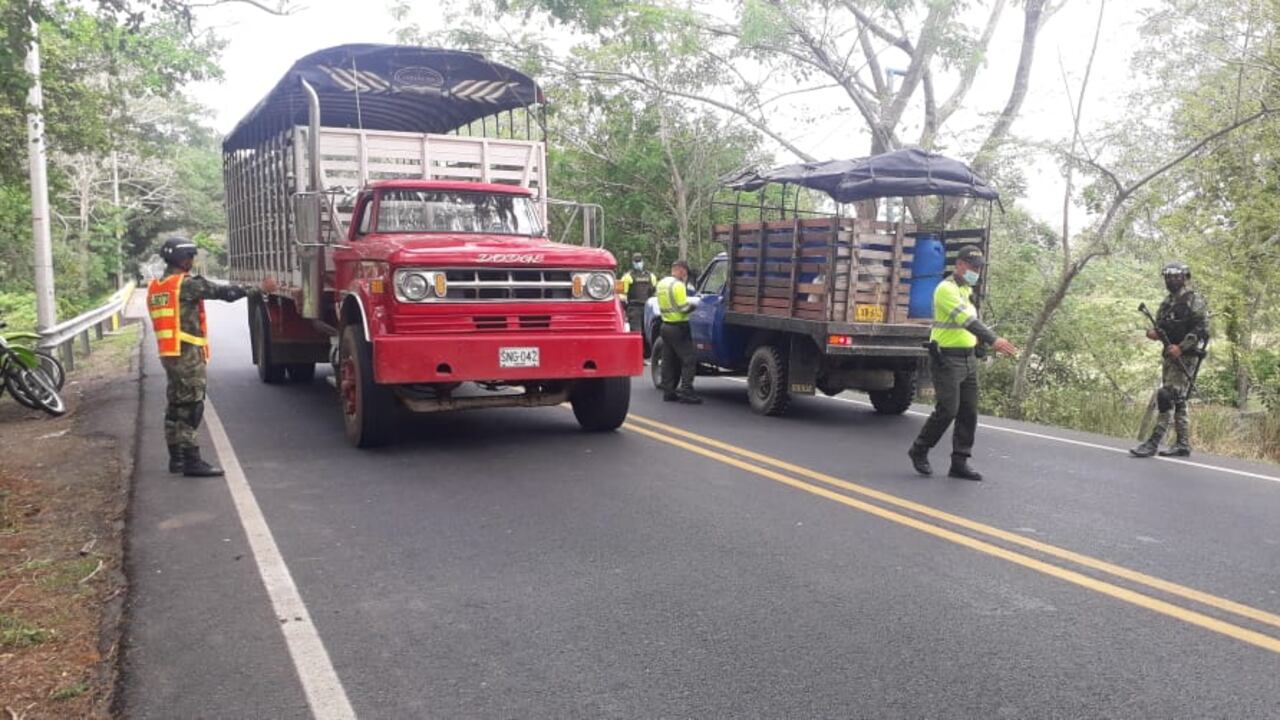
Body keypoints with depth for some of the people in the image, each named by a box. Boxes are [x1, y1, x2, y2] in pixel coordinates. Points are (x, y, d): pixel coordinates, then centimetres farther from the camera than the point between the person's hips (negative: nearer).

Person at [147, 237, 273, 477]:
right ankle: (192, 461, -8)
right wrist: (260, 288, -5)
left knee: (176, 406, 14)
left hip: (168, 354, 9)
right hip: (188, 353, -9)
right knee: (191, 407, -7)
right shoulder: (187, 284, -13)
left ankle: (176, 458, 21)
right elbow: (225, 292, -13)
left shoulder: (155, 287, 13)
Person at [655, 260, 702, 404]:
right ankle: (686, 392, -11)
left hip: (666, 325, 9)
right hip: (679, 327, -9)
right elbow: (684, 308, -20)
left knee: (668, 360, 11)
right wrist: (695, 303, -3)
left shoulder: (662, 284, 12)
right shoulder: (677, 285, -17)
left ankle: (668, 391, 14)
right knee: (689, 359, -6)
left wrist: (689, 301, 14)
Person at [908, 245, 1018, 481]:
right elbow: (967, 320, -28)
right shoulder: (946, 289, -15)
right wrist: (993, 340, -37)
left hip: (968, 358, 9)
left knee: (969, 412, 5)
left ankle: (959, 462, 12)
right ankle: (919, 450, 11)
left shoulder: (967, 290, 16)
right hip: (947, 359, -9)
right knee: (947, 410, -9)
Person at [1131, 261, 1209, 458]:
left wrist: (1181, 347, -21)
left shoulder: (1193, 300, -6)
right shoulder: (1166, 303, 18)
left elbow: (1201, 329, -13)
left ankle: (1154, 441, -17)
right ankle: (1183, 444, 16)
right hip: (1170, 354, 8)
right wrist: (1153, 333, -2)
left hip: (1184, 356, -8)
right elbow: (1161, 326, 21)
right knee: (1177, 400, 10)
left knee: (1167, 396, -15)